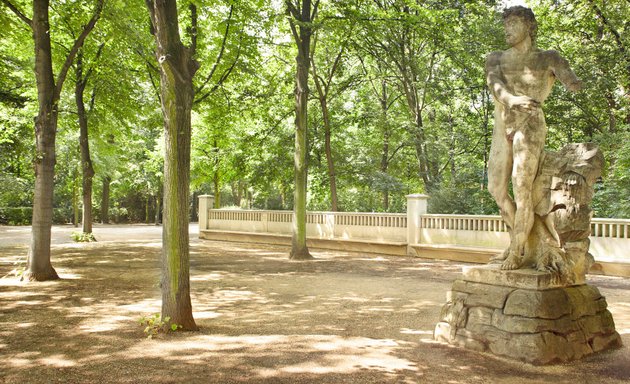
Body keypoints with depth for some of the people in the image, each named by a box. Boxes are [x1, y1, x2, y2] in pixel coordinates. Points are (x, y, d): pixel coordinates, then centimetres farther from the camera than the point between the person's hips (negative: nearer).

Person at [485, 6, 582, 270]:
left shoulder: (548, 58, 10)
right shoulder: (495, 59, 16)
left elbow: (570, 79, -9)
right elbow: (494, 84, -8)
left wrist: (574, 84, -37)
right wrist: (511, 100, -32)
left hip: (529, 127, -4)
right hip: (502, 130, 5)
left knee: (521, 189, -16)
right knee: (496, 189, 5)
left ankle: (516, 253, -6)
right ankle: (518, 237, 26)